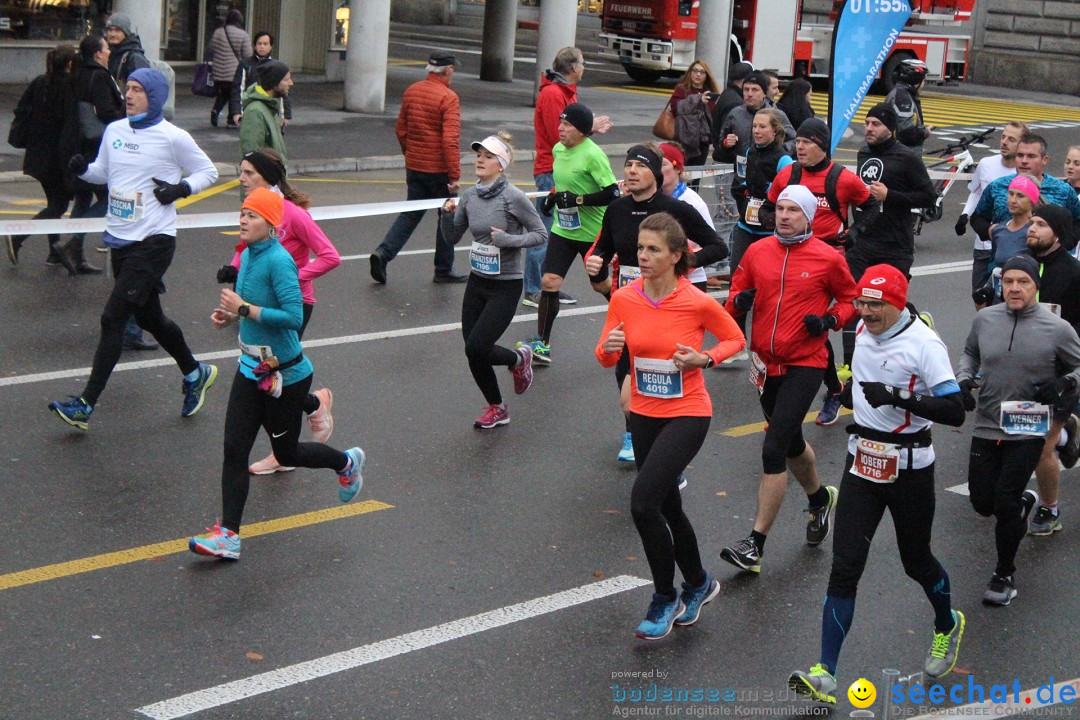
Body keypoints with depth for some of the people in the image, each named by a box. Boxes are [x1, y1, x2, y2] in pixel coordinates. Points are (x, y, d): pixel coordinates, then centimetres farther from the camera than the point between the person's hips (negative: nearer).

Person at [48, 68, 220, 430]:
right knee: (149, 317, 18)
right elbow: (103, 173, 18)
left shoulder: (172, 137, -8)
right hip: (121, 240, 7)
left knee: (113, 318, -11)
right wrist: (82, 169, -2)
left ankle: (85, 405, -9)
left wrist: (180, 189, -14)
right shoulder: (114, 131, 7)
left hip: (153, 241, -7)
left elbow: (208, 171, 2)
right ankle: (195, 373, 40)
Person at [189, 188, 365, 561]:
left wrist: (243, 309, -26)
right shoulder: (247, 255, 5)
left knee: (286, 452, 11)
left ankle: (346, 463, 39)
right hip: (251, 370, 8)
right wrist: (229, 316, 2)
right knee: (234, 449, -1)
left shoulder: (279, 261, -22)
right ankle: (227, 535, 2)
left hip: (285, 374, -8)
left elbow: (294, 317, -29)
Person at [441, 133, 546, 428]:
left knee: (476, 348, -12)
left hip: (505, 285, -6)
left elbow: (540, 234, -9)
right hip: (477, 282, 6)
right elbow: (452, 238, 10)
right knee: (473, 353, 8)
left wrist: (509, 240, -23)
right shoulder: (469, 196, 2)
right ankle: (496, 408, 30)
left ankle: (518, 360, 20)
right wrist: (447, 215, -8)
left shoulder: (513, 198, -15)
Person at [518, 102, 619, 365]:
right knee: (549, 282, -6)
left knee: (601, 284, 10)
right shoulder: (558, 149, 3)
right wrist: (553, 196, 8)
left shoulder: (593, 154, -20)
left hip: (593, 232, -5)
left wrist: (576, 199, -26)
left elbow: (612, 194, -24)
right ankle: (542, 345, -1)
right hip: (562, 230, 5)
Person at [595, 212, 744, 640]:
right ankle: (698, 584, 42)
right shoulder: (624, 299, -5)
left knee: (643, 503, -18)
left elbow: (735, 339, 2)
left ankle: (665, 600, 2)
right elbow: (606, 358, 5)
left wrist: (704, 359, -16)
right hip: (643, 415, 5)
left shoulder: (698, 302, -15)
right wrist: (609, 347, -17)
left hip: (687, 415, -5)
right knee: (667, 508, 17)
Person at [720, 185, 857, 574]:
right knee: (791, 443, 23)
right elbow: (737, 294, 11)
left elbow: (850, 298, 6)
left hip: (805, 364, -5)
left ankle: (755, 544, -9)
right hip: (766, 363, 5)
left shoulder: (827, 258, -6)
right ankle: (819, 498, 52)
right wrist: (739, 300, -12)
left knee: (773, 449, -14)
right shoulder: (757, 251, 3)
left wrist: (830, 319, -12)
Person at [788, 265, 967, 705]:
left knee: (916, 561, 13)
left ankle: (947, 626, 47)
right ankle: (825, 675, -8)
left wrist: (899, 397, -32)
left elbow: (954, 413, -25)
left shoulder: (924, 343, -19)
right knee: (845, 566, -4)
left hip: (909, 467, -5)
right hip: (862, 462, 5)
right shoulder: (865, 329, 3)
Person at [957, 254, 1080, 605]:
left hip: (1027, 433, -4)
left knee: (1005, 502, -9)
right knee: (982, 502, 8)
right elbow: (970, 352, 18)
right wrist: (964, 379, 1)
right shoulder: (984, 319, -1)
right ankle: (1024, 501, 45)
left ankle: (1005, 575, 14)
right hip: (986, 428, 4)